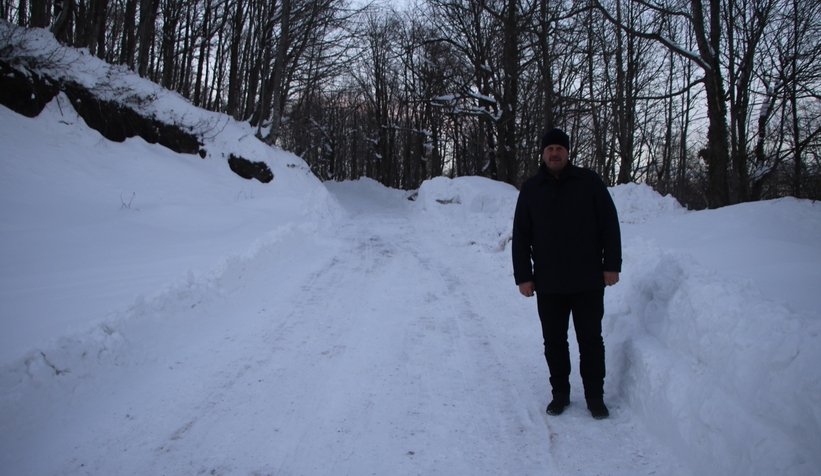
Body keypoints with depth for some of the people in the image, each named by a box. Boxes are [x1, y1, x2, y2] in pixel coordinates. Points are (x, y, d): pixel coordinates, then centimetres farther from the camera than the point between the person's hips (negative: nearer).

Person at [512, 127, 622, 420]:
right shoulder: (531, 190, 4)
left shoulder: (589, 182, 0)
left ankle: (595, 396, 21)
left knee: (591, 340, 7)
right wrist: (523, 276, -1)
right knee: (554, 341, 10)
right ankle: (560, 392, 26)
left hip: (588, 281, -1)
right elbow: (521, 237, 5)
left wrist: (611, 265, -4)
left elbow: (610, 226, 1)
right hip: (548, 285, 2)